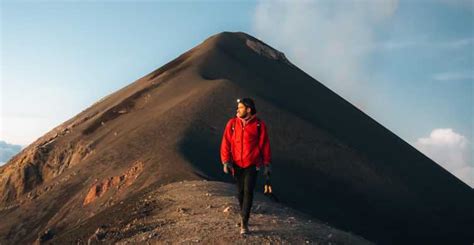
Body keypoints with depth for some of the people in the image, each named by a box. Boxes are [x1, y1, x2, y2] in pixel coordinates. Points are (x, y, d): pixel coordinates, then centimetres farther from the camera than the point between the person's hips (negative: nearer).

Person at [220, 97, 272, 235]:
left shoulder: (259, 125, -7)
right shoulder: (232, 123, -3)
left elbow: (265, 145, -1)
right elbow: (226, 144, -3)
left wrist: (267, 165, 0)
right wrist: (226, 162, -13)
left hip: (252, 165, -2)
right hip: (237, 165, 2)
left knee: (248, 191, -11)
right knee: (240, 192, 12)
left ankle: (244, 223, -4)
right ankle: (244, 216, 35)